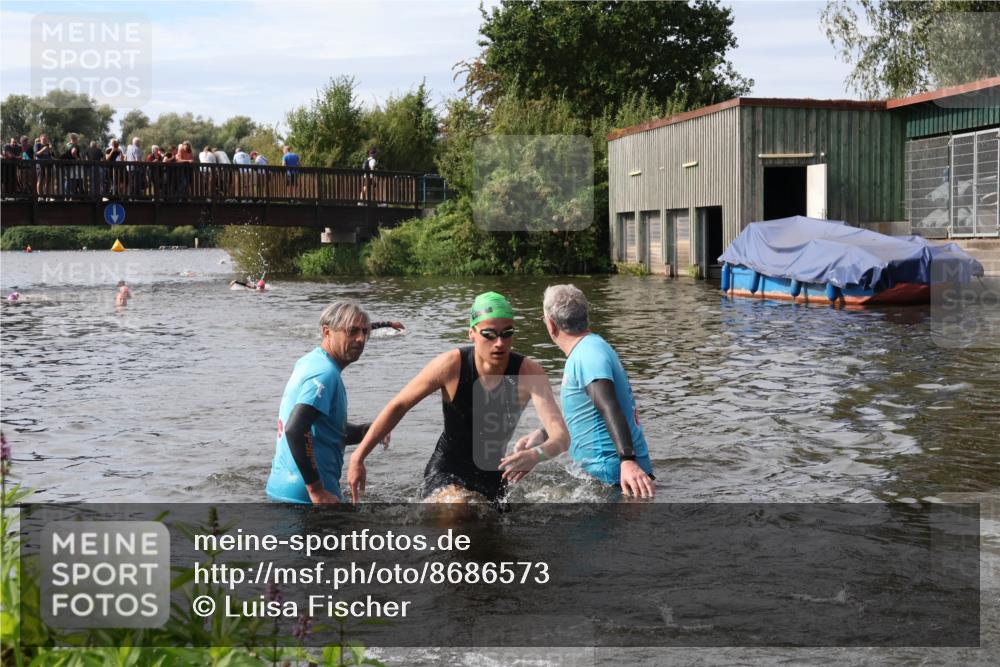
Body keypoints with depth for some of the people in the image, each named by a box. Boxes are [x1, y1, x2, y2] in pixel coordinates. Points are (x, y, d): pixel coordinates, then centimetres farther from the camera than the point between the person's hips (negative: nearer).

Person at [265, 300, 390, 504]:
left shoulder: (309, 362, 14)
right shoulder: (325, 373, -16)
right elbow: (295, 430, -29)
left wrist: (367, 431, 6)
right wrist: (317, 490, -26)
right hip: (304, 495, -10)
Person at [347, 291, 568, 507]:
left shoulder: (528, 373, -21)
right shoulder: (451, 365, -22)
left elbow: (561, 435, -31)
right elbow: (398, 406, -10)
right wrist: (358, 458, -11)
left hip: (493, 476, 4)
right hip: (446, 474, -3)